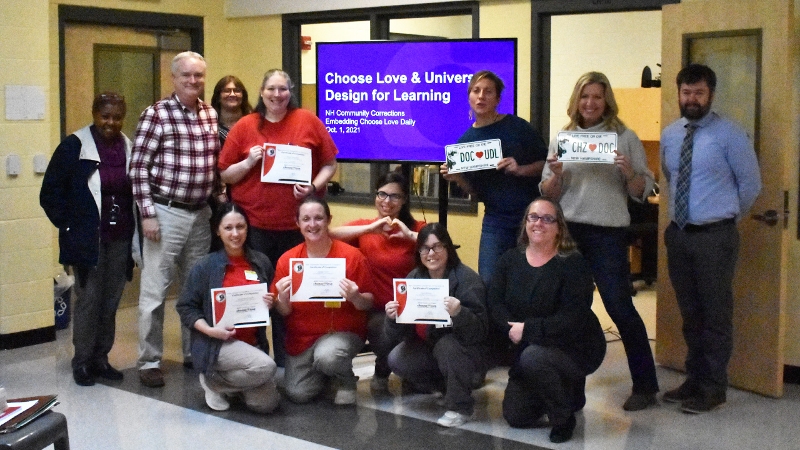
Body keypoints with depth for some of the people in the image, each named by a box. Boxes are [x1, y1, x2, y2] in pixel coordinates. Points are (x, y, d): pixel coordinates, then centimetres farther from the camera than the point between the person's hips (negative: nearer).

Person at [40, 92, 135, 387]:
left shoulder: (128, 147, 3)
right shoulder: (74, 146, -7)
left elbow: (136, 191, 12)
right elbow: (50, 194, -4)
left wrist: (135, 228, 3)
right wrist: (68, 227, -6)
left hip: (120, 238, 4)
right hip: (87, 239, -4)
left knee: (111, 301, 9)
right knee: (89, 300, -1)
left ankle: (100, 358, 22)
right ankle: (82, 362, 12)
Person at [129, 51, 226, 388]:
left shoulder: (211, 115, 7)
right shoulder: (156, 114, -9)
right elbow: (138, 167, -10)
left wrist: (222, 198, 10)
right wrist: (147, 214, -13)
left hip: (201, 213, 6)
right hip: (166, 212, -6)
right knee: (155, 289, 0)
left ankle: (195, 352, 28)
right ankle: (149, 362, 9)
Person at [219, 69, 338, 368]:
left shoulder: (308, 122, 4)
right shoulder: (244, 127, 5)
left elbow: (329, 164, 8)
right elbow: (225, 175, 8)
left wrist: (313, 187, -9)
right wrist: (249, 162, -10)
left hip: (297, 224, 0)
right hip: (254, 226, 0)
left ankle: (286, 362, 18)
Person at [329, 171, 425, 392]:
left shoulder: (415, 228, 4)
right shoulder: (364, 227, 6)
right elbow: (330, 234, -15)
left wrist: (411, 236, -20)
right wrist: (370, 229, -19)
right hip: (375, 309, 0)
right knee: (386, 339, -30)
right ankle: (381, 374, 9)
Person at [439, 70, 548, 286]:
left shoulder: (517, 127, -4)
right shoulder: (465, 141, 6)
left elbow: (546, 163, 0)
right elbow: (476, 190, 11)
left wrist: (521, 169, -16)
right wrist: (457, 178, -7)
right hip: (495, 222, 3)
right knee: (488, 283, -2)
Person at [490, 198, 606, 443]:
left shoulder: (573, 263, -18)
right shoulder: (510, 260, -1)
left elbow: (573, 318, -26)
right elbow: (495, 303, -6)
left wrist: (528, 330, -26)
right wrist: (512, 329, -25)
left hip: (575, 348, -6)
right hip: (526, 350, 6)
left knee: (533, 358, -36)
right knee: (515, 417, 3)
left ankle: (564, 416, -10)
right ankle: (565, 391, 31)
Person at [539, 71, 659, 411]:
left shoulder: (625, 138, 3)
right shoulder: (562, 139, 11)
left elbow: (643, 192, 2)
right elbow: (548, 194, 11)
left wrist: (629, 173, -17)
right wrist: (556, 175, -9)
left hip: (609, 233, -3)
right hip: (567, 231, 3)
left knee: (620, 307, -5)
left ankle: (645, 386, 6)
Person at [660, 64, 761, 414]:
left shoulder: (729, 135, -9)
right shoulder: (669, 135, 7)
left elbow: (751, 183, -3)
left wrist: (728, 216, 5)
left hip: (714, 236, -5)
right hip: (679, 233, 6)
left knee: (716, 315, 2)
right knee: (690, 314, 15)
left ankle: (713, 388, 14)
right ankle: (694, 380, 28)